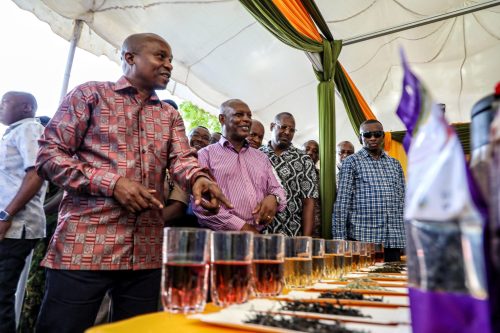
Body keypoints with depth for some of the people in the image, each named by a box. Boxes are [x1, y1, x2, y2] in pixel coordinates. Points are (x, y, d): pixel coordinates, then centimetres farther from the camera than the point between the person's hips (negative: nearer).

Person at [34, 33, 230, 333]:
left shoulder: (170, 115, 17)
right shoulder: (90, 94, 5)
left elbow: (182, 158, 2)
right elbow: (49, 155, -2)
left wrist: (198, 179, -23)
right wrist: (112, 183, -15)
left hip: (147, 252, 5)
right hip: (85, 245, -4)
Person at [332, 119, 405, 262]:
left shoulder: (395, 164, 15)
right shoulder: (351, 162, 1)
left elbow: (402, 202, 16)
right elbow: (342, 202, -4)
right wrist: (339, 237, -10)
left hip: (393, 240, 4)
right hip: (362, 238, -4)